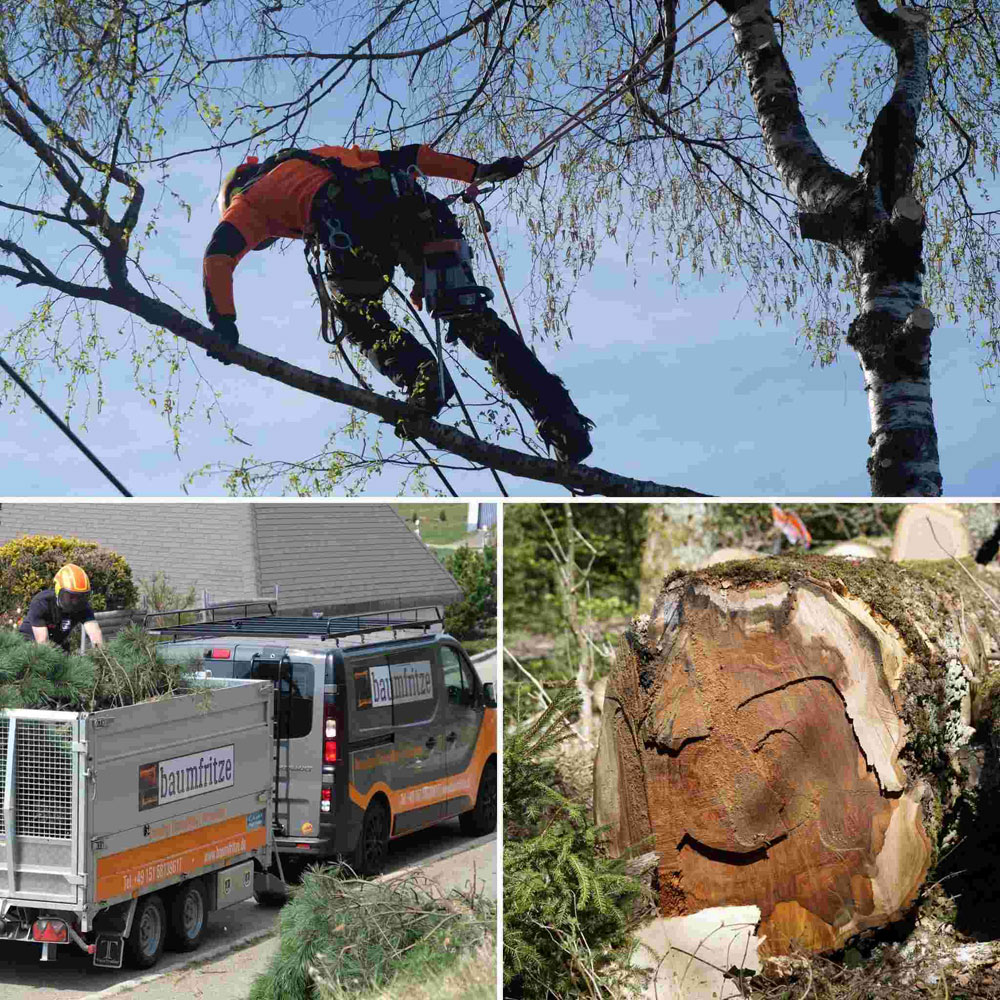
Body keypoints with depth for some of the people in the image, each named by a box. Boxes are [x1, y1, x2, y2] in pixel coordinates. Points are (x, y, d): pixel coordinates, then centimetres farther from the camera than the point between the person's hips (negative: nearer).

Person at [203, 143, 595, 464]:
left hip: (349, 223, -4)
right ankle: (559, 416, -9)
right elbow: (406, 156, 41)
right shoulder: (324, 155, 45)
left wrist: (223, 323, 13)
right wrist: (480, 171, 41)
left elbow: (219, 254, 15)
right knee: (472, 318, 2)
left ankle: (418, 372, -3)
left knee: (358, 317, 24)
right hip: (411, 205, 4)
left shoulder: (248, 200, 32)